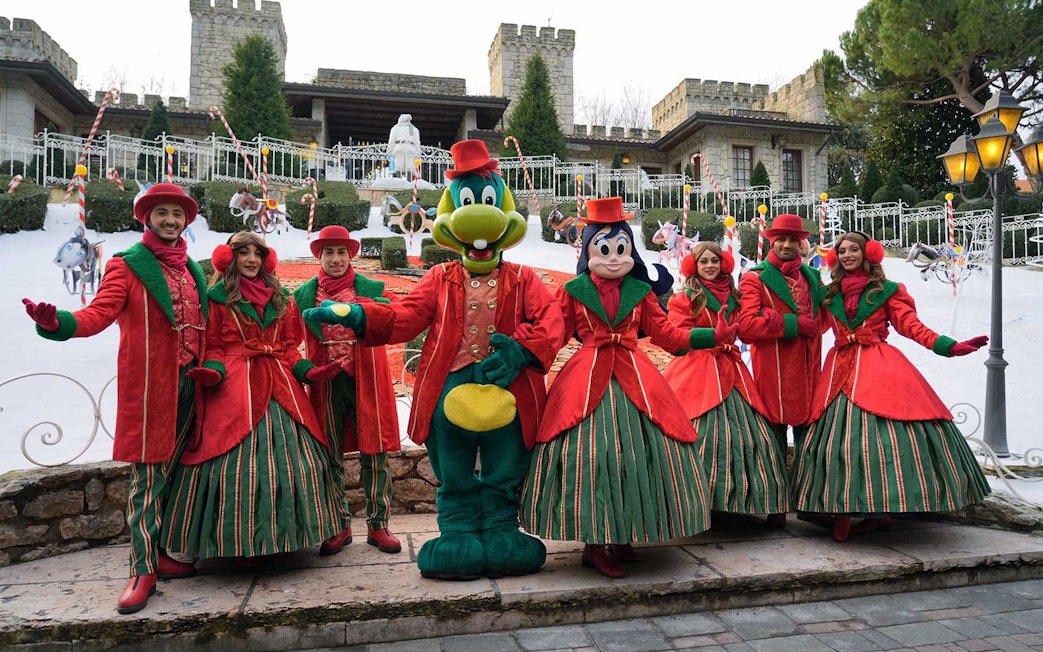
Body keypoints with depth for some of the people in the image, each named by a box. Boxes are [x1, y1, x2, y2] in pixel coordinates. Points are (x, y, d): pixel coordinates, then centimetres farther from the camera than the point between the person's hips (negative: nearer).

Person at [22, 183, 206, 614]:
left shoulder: (193, 270, 17)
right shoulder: (127, 265, 0)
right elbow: (99, 314, -13)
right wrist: (58, 322, -31)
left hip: (189, 383, 6)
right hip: (148, 386, -5)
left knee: (174, 469, 12)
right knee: (148, 476, -2)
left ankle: (163, 554, 25)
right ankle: (143, 570, 6)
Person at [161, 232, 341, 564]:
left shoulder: (280, 299, 18)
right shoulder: (218, 297, 6)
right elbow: (213, 347, 4)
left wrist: (308, 371, 0)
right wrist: (213, 371, -17)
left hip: (280, 384, 4)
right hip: (235, 387, -4)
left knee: (292, 458, 1)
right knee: (238, 461, -7)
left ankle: (285, 535, 13)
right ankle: (241, 544, 5)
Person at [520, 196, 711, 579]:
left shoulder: (641, 292, 10)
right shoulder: (573, 291, 5)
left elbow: (665, 333, 13)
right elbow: (555, 335, 8)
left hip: (635, 376, 3)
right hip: (586, 378, -2)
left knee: (639, 453, 1)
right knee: (587, 455, -8)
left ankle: (623, 537, 18)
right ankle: (594, 545, 6)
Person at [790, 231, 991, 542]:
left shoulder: (886, 290, 7)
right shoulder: (829, 294, 15)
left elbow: (910, 324, 0)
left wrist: (949, 346, -10)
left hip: (880, 367, -2)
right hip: (840, 369, 3)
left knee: (886, 432, -11)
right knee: (837, 436, -5)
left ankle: (878, 508, 2)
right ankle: (841, 510, 1)